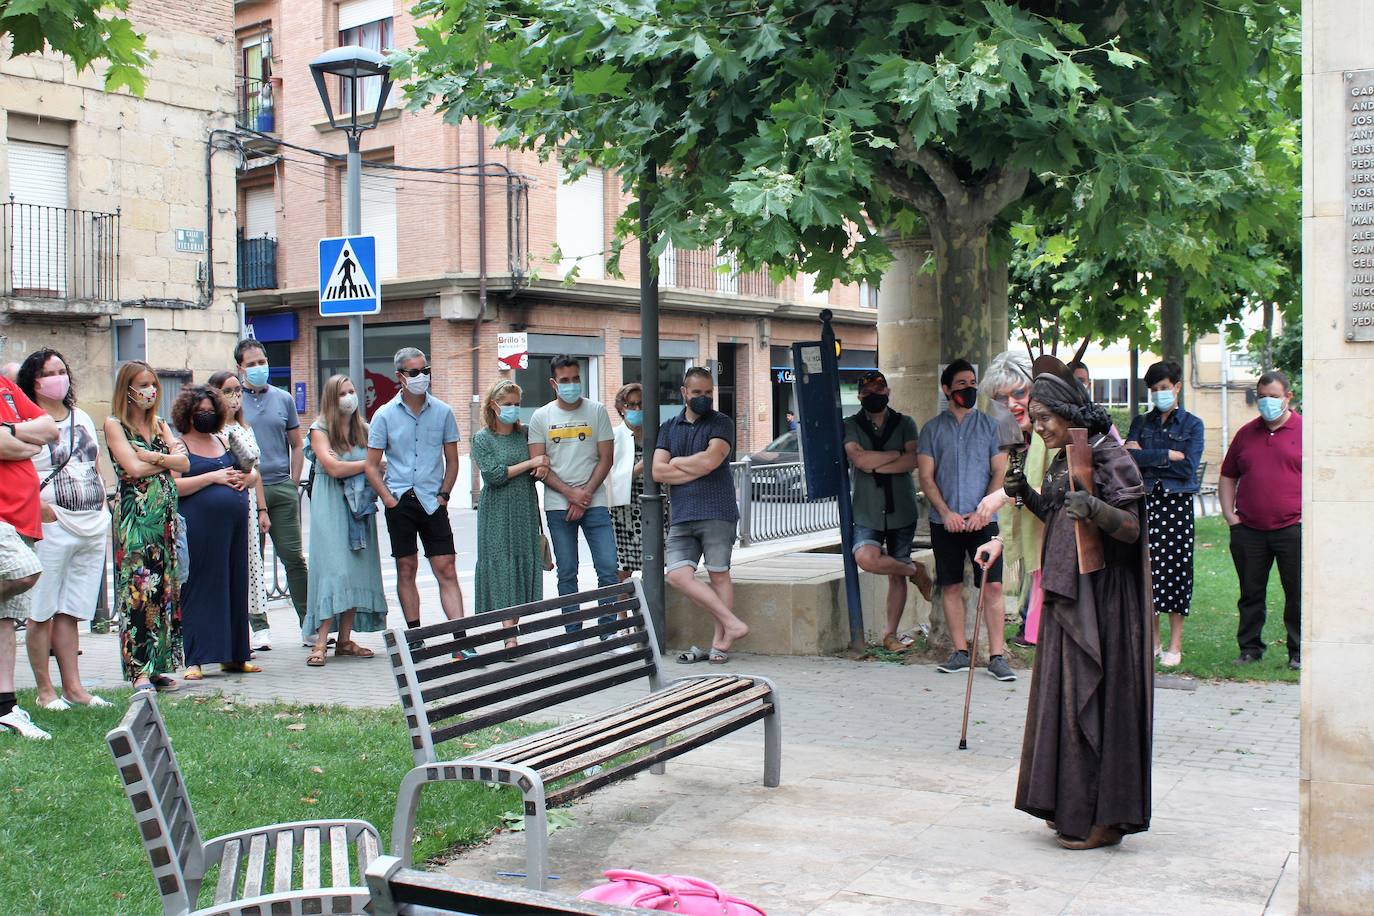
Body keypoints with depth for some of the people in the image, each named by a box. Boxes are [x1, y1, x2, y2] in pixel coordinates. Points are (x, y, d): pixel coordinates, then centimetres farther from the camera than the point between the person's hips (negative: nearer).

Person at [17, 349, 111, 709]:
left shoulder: (82, 418, 17)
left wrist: (102, 508, 16)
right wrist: (38, 506, -19)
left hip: (93, 527, 6)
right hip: (52, 526, -6)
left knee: (70, 612, 10)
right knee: (42, 612, -1)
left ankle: (73, 687, 13)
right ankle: (44, 690, 6)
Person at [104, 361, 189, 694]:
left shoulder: (160, 426, 17)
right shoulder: (115, 425, 0)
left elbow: (184, 464, 3)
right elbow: (134, 468, -13)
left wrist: (154, 458, -12)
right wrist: (168, 459, -3)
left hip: (165, 515, 6)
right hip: (134, 514, -6)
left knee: (165, 588, 5)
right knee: (138, 589, -10)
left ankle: (158, 666, 10)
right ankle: (140, 671, -9)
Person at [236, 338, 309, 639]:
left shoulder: (283, 399, 12)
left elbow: (297, 445, 16)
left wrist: (294, 484, 7)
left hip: (282, 489, 2)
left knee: (293, 557, 2)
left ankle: (309, 624, 7)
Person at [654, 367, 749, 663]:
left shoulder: (722, 424, 3)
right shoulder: (669, 427, 15)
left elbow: (709, 460, -14)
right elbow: (658, 472, 3)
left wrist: (676, 463, 1)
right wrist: (697, 468, -5)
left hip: (717, 513, -4)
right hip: (681, 516, 4)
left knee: (719, 575, 1)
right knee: (677, 575, -7)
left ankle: (720, 642, 7)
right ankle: (732, 623, -1)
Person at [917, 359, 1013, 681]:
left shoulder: (989, 425, 8)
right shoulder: (933, 428, 8)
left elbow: (1000, 472, 4)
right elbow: (926, 477, 3)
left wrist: (984, 510, -9)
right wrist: (946, 513, -9)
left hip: (982, 519, -1)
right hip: (945, 521, 1)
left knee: (992, 585, -7)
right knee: (951, 586, 4)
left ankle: (996, 655, -5)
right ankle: (960, 653, 11)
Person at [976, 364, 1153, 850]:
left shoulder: (1108, 456, -13)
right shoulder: (1062, 458, 12)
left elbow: (1131, 528, -18)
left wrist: (1094, 508, -35)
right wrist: (1027, 494, 6)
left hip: (1100, 595, -9)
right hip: (1066, 592, 9)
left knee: (1092, 697, -4)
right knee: (1064, 695, 12)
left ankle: (1103, 818, 5)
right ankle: (1072, 807, 22)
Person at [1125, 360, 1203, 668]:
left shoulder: (1192, 424, 6)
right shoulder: (1141, 422, 13)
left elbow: (1188, 466, -9)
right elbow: (1130, 457, -4)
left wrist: (1147, 456, -7)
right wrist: (1169, 455, -10)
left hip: (1177, 503, -2)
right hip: (1146, 501, 2)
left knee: (1176, 570, -1)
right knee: (1147, 570, 1)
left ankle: (1175, 645, 6)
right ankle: (1152, 641, 12)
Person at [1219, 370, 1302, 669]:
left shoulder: (1305, 431, 0)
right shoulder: (1246, 433, 13)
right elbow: (1228, 477, 19)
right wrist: (1229, 515, 8)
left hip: (1292, 529, -4)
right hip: (1248, 530, 4)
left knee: (1298, 594, 2)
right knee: (1251, 594, 10)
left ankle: (1299, 653, 11)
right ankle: (1250, 648, 20)